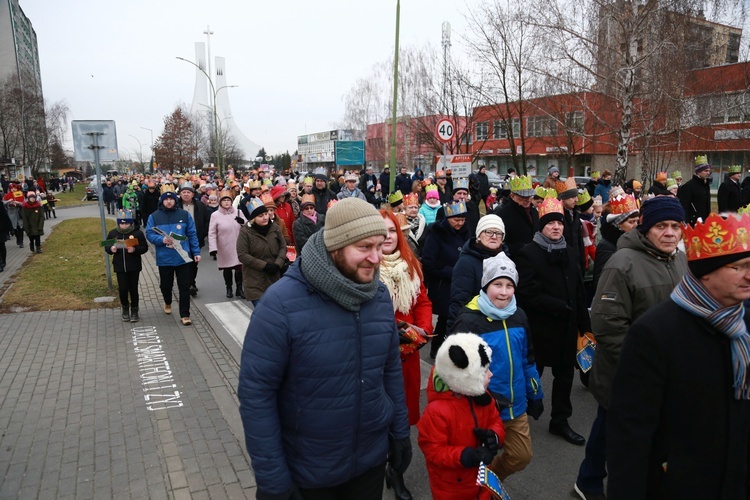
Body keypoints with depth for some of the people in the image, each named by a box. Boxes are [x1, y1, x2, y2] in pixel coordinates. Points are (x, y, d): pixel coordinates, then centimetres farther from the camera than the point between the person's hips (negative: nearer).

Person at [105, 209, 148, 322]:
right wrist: (111, 249, -13)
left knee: (133, 289, 6)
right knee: (123, 289, -1)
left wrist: (135, 249, -24)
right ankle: (125, 309, 24)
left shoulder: (138, 233, -6)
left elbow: (145, 247, -7)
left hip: (134, 266, -2)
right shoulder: (113, 233, 3)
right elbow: (106, 247, 9)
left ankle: (134, 311, 20)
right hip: (120, 267, 2)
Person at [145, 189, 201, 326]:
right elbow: (149, 234, -3)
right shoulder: (154, 216, 2)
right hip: (164, 258, 1)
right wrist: (162, 240, -21)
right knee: (166, 285, 17)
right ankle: (167, 303, 47)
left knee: (184, 287, 0)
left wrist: (196, 252, -1)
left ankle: (185, 315, 7)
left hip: (183, 257, -1)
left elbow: (192, 235, 2)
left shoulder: (184, 215, 2)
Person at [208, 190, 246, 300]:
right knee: (227, 269, 12)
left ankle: (239, 289, 18)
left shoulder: (238, 212, 1)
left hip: (238, 247, 1)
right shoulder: (215, 215, -5)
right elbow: (212, 233, -6)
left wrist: (243, 222, -15)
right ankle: (229, 289, 29)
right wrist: (213, 248, -14)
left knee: (239, 268, 1)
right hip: (224, 248, -1)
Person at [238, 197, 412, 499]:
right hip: (306, 470, -4)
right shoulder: (281, 303, -23)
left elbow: (391, 369, 5)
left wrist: (400, 431, 8)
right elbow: (256, 393, -19)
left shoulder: (380, 295, -6)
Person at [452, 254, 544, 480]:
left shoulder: (519, 316, 0)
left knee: (522, 457, 18)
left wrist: (535, 395, 17)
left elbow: (527, 360, 12)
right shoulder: (469, 320, -19)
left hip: (516, 406, 6)